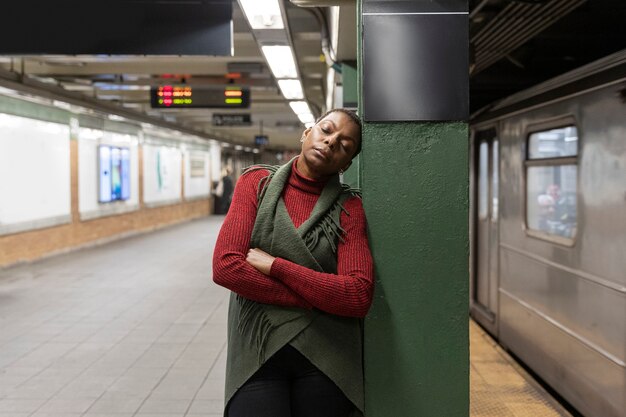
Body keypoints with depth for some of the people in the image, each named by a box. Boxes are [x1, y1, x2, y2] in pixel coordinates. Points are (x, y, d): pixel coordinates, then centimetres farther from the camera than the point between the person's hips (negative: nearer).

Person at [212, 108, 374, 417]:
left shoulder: (349, 207, -1)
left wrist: (275, 266, -15)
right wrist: (315, 299, -12)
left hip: (325, 358, 0)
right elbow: (225, 267, -11)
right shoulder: (257, 183, 1)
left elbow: (359, 296, -13)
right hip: (257, 354, 0)